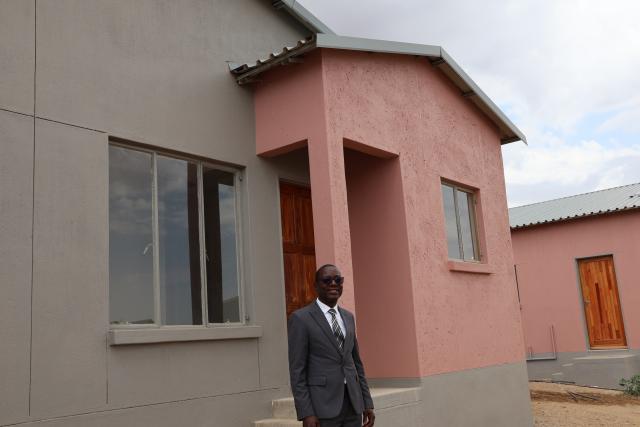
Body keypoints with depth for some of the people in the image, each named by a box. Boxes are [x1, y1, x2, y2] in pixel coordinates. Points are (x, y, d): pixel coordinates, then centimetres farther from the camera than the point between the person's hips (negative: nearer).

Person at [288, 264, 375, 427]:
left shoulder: (348, 317, 13)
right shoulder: (300, 318, -6)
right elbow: (297, 370, -10)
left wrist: (367, 403, 11)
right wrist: (306, 414, -15)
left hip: (352, 404, 6)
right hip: (322, 406, -6)